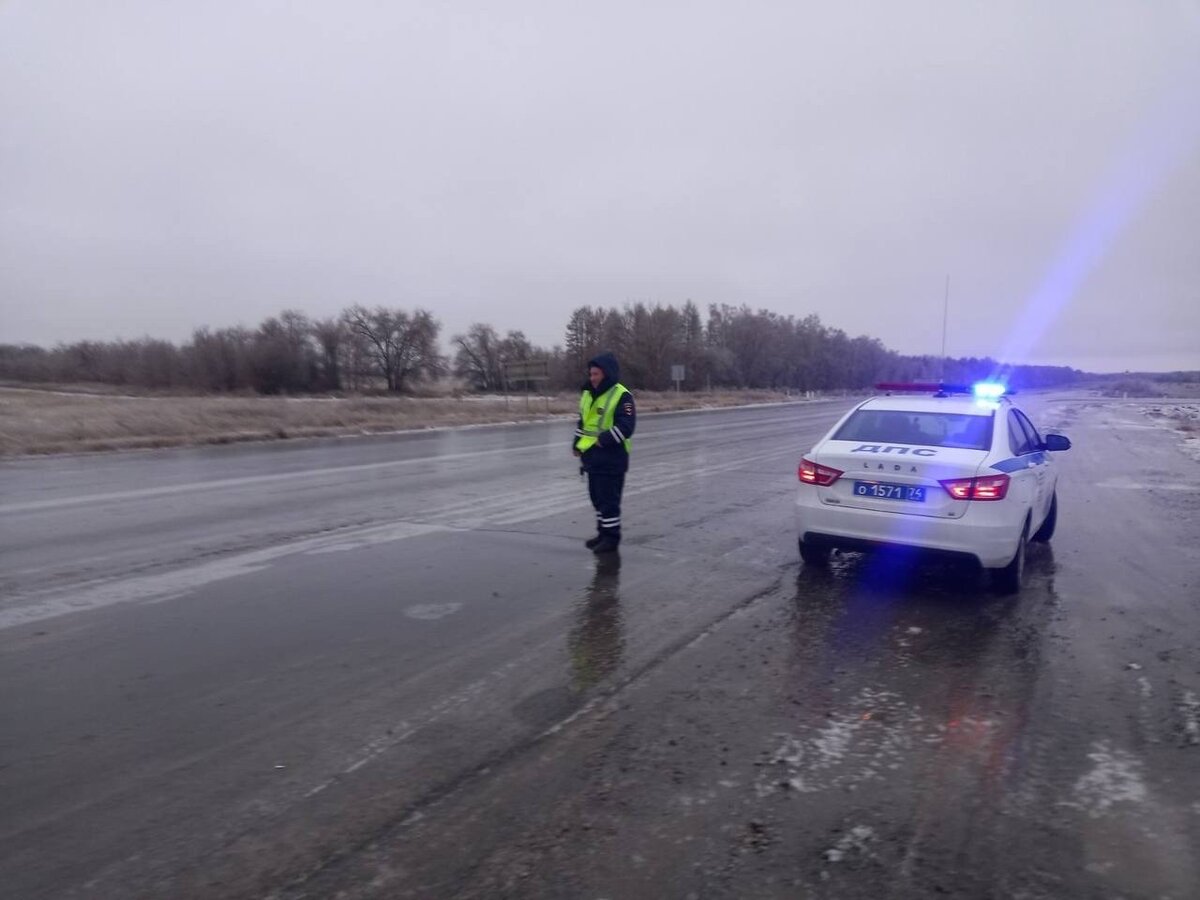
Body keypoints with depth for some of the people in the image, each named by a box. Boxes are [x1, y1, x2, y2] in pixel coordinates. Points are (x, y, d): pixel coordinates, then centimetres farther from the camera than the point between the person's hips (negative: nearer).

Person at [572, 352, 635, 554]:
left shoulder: (622, 396, -13)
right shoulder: (588, 395, 12)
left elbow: (625, 427, -20)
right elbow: (582, 422, 22)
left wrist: (603, 440, -24)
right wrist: (577, 444, 12)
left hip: (612, 459, -8)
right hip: (592, 457, 8)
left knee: (609, 499, -3)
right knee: (597, 497, 16)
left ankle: (611, 537, 8)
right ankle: (603, 533, 28)